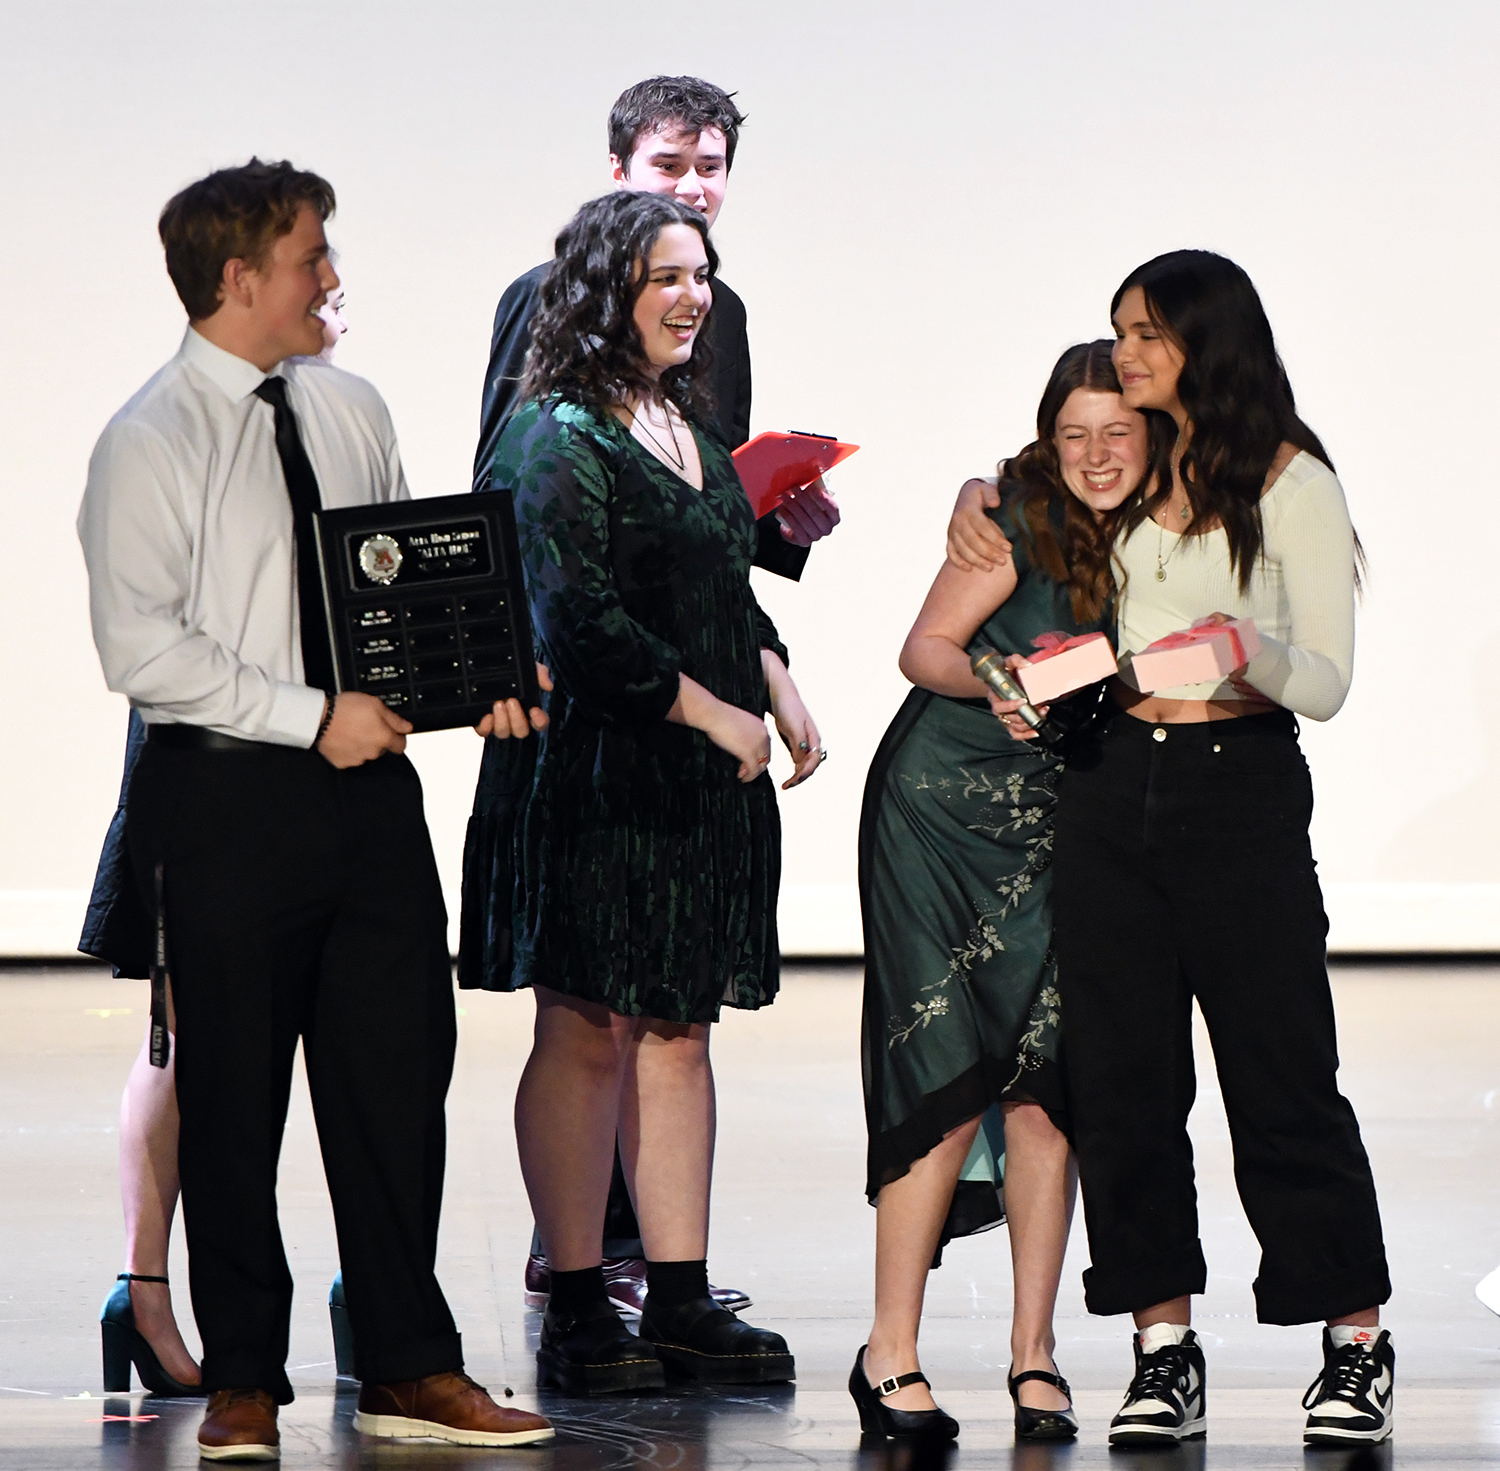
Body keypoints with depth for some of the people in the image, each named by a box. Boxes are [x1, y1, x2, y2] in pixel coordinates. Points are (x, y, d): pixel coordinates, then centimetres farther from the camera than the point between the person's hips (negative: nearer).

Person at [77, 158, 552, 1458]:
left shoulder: (353, 412, 12)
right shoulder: (151, 444, -9)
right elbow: (140, 646, -16)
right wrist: (312, 717, -17)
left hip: (366, 777, 6)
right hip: (226, 793, -6)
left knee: (400, 1068, 6)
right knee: (234, 1093, 3)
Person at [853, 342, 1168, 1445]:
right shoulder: (1017, 515, -11)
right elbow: (926, 649, -11)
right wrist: (998, 681, -29)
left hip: (1058, 818, 4)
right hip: (941, 805, -4)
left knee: (1046, 1080, -2)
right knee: (950, 1080, -9)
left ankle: (1034, 1353, 6)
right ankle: (891, 1355, -3)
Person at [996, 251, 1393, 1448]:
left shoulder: (1291, 482, -3)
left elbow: (1327, 681, -8)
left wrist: (1254, 656, -28)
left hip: (1241, 786, -5)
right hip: (1111, 788, 5)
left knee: (1281, 1070, -3)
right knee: (1125, 1077, 2)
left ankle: (1358, 1344, 8)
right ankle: (1165, 1350, 8)